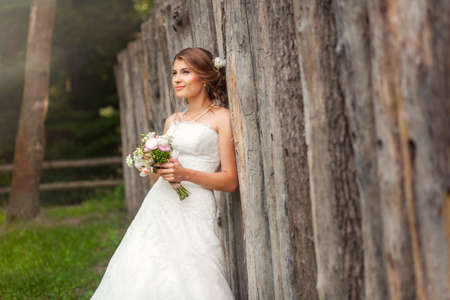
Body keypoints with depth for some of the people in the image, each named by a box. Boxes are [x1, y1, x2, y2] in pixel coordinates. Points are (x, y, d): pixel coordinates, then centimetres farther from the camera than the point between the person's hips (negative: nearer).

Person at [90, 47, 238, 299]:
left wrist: (185, 174, -16)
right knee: (140, 278, -1)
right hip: (159, 207, 6)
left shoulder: (222, 118, 0)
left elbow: (230, 181, -4)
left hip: (194, 210, -5)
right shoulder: (172, 121, 18)